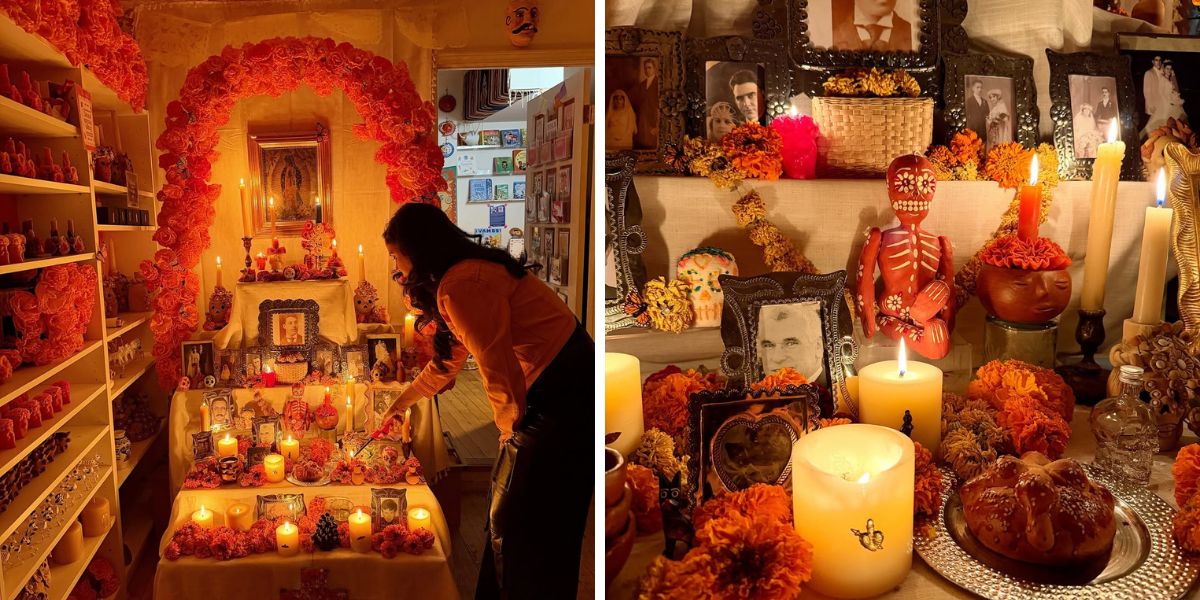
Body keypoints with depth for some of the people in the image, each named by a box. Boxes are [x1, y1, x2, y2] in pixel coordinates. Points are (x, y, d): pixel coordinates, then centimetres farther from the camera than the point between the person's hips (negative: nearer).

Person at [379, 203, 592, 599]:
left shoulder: (461, 285, -18)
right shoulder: (467, 274, 15)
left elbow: (498, 369, -21)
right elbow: (447, 361, 28)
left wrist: (510, 427, -3)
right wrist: (401, 403, 40)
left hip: (561, 397, -10)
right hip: (555, 394, 10)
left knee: (518, 525, 3)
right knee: (504, 513, 20)